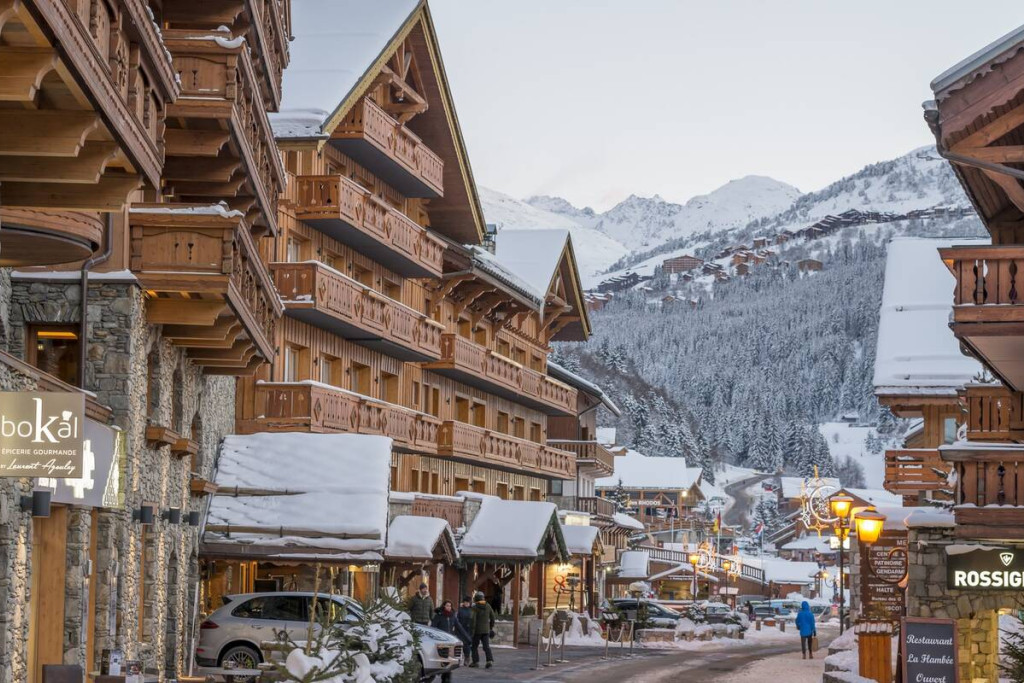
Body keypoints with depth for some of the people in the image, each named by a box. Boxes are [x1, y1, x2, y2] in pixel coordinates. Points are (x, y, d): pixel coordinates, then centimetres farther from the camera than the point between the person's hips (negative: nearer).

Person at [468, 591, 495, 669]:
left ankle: (476, 662, 11)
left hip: (477, 630, -4)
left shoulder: (475, 607, -12)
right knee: (486, 646, 1)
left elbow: (473, 619, -19)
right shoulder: (488, 606, 4)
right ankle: (490, 660, -15)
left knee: (475, 646, 11)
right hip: (486, 630, 4)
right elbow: (492, 618, 11)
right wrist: (491, 627, 23)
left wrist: (471, 631, -16)